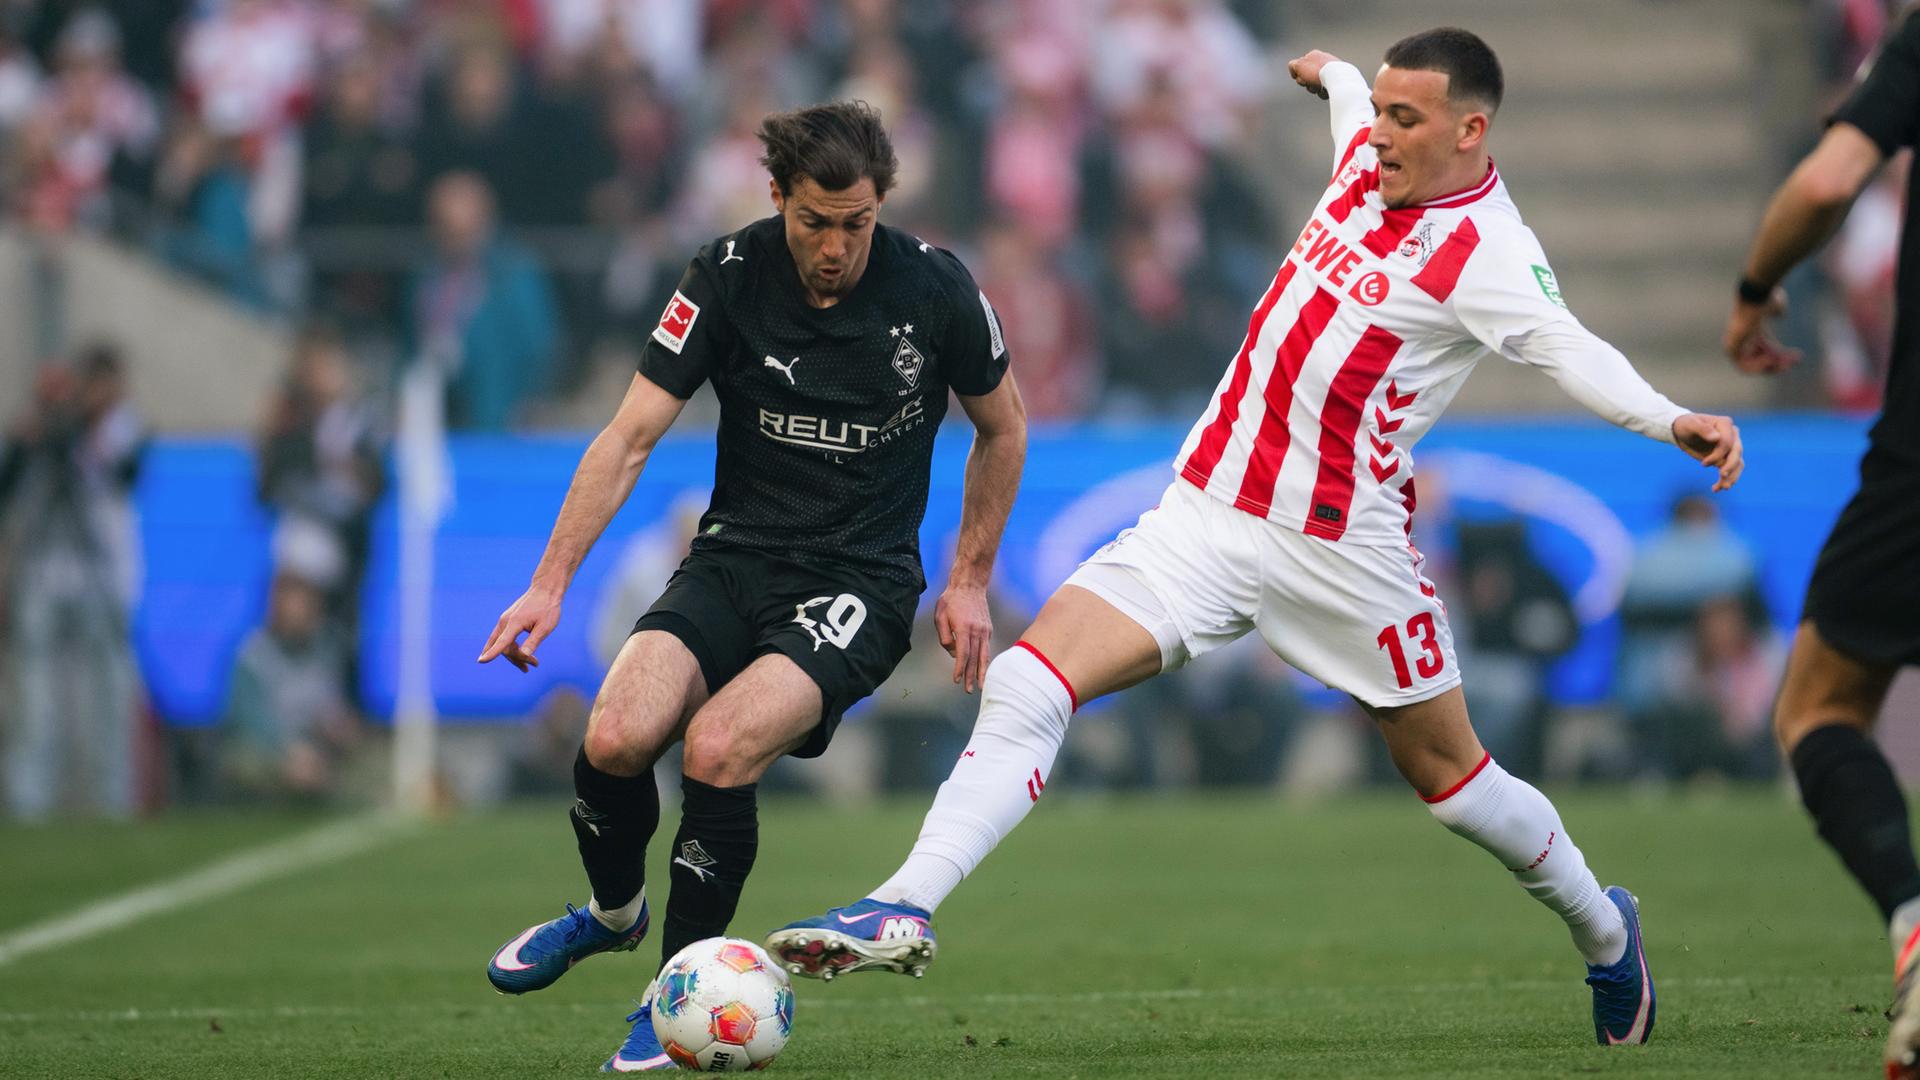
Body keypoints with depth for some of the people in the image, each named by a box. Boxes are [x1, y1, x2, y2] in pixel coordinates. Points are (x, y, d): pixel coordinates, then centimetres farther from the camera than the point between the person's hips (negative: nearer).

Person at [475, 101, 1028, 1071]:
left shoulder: (934, 290, -8)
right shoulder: (728, 277, -7)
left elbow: (1001, 429, 10)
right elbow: (630, 436, -5)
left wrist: (969, 580, 8)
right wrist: (551, 581, -12)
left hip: (859, 582, -2)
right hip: (736, 556, 2)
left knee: (717, 748, -28)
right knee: (617, 737, -23)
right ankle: (612, 910, 12)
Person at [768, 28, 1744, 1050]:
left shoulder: (1487, 249, -15)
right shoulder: (1368, 159, 6)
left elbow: (1567, 347, -32)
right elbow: (1349, 95, 31)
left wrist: (1669, 420, -50)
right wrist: (1331, 73, 53)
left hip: (1341, 546, -6)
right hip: (1204, 515, 6)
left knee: (1448, 773, 9)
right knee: (1024, 684, -12)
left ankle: (1604, 932, 36)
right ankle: (905, 910, -16)